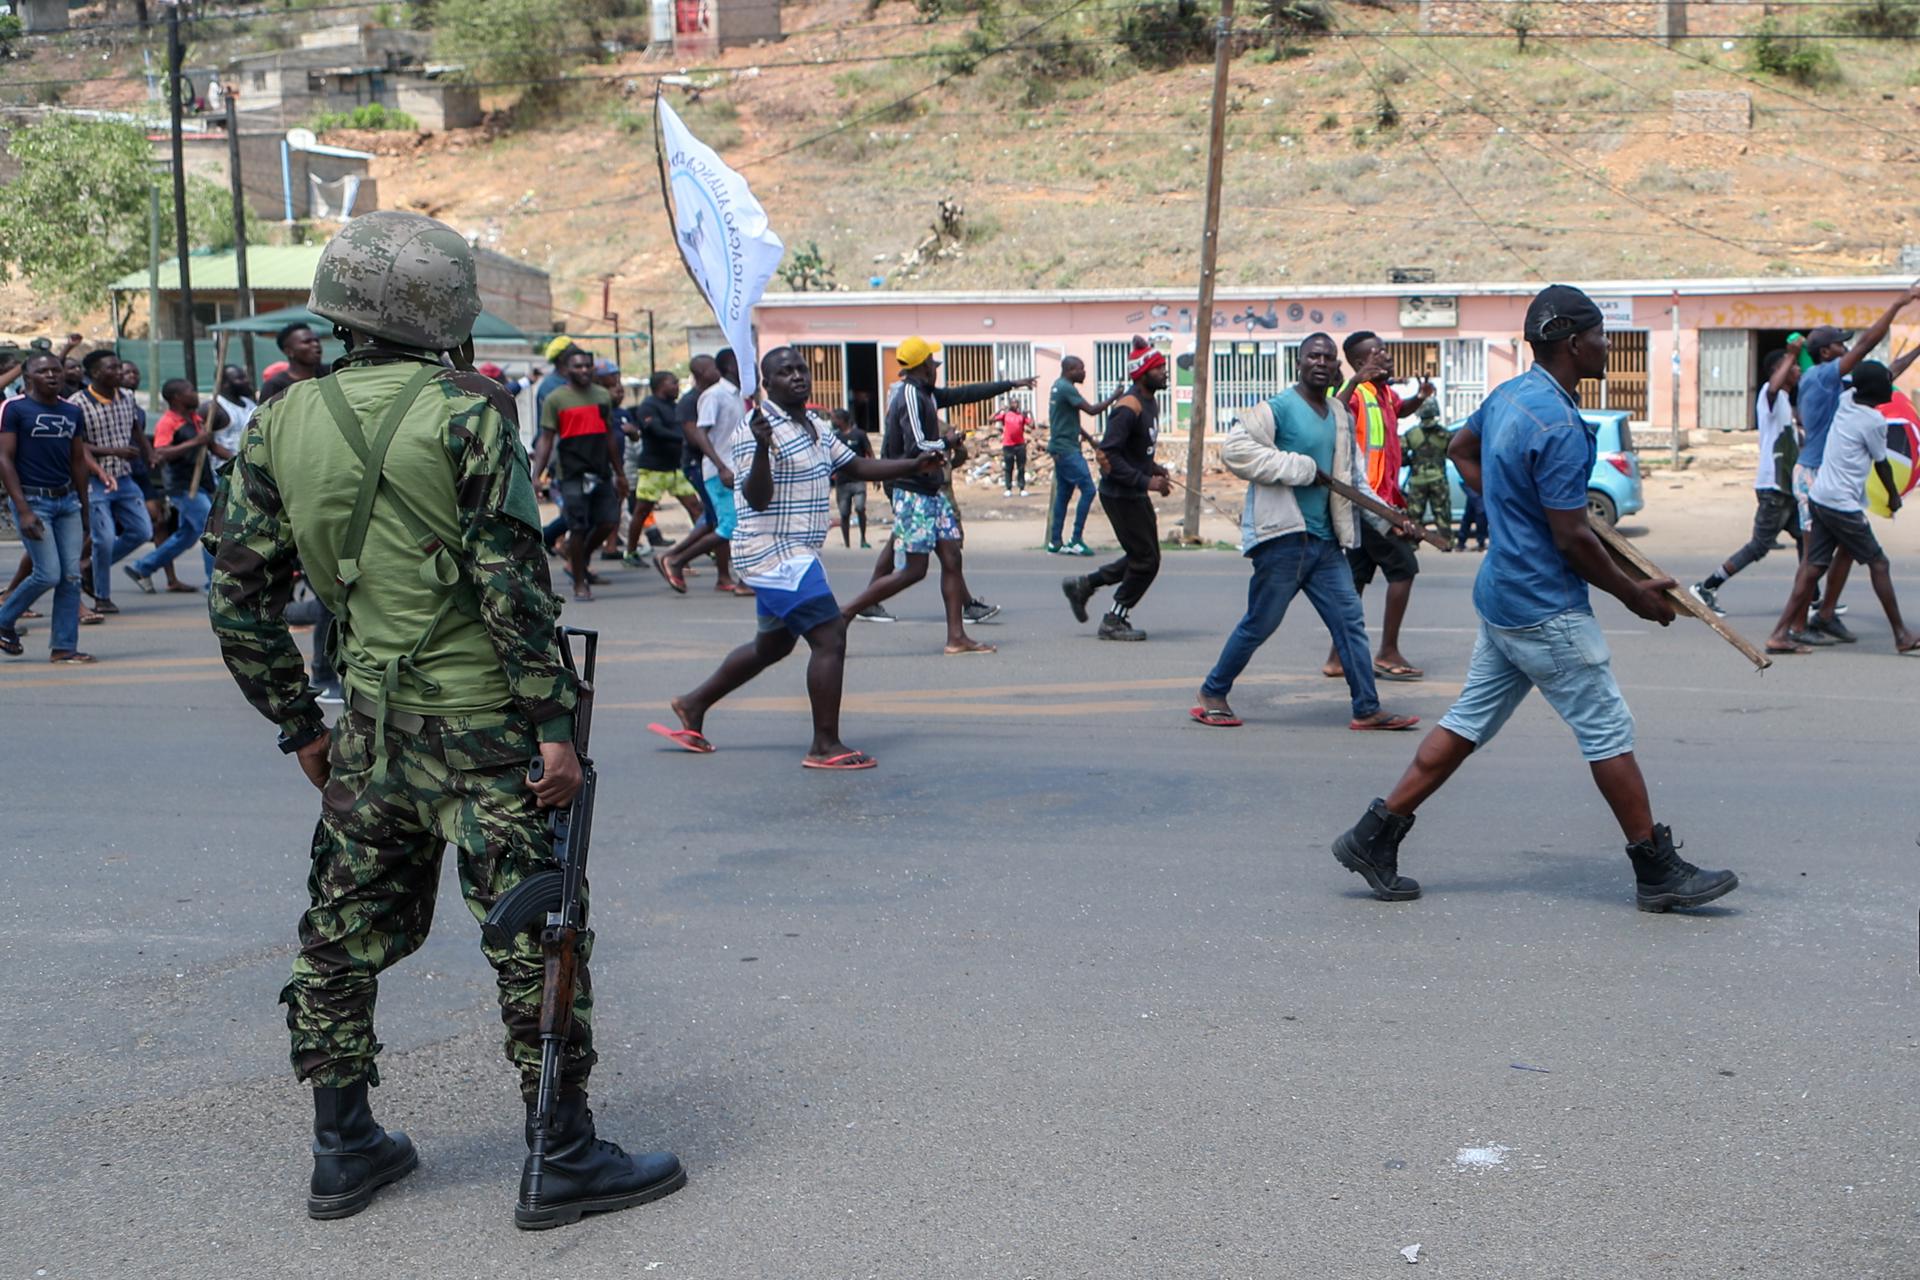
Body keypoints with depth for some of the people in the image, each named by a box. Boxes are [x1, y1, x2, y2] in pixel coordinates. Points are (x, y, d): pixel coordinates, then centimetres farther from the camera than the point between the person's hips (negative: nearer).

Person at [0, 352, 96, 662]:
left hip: (67, 500, 5)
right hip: (33, 500, -5)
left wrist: (84, 508, 17)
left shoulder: (72, 412, 11)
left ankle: (64, 647, 6)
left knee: (72, 576, 0)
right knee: (49, 574, -10)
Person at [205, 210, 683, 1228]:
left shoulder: (280, 423, 6)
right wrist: (554, 723, -13)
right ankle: (564, 1161, 11)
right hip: (480, 723, -6)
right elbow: (511, 583, -17)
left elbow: (240, 598, 8)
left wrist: (298, 724, 16)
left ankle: (343, 1151, 28)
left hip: (369, 724, 6)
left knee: (345, 931, 16)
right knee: (535, 936, 3)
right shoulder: (467, 412, -11)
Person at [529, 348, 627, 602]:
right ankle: (579, 584, 7)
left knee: (609, 520, 1)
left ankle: (582, 558, 28)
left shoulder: (602, 396, 13)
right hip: (572, 474, -5)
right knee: (578, 528, -4)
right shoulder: (555, 400, -3)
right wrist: (535, 476, -13)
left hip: (601, 472, 5)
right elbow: (545, 440, -4)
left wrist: (619, 473, 19)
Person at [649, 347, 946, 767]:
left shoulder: (815, 426, 13)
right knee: (830, 637, -13)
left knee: (773, 644, 21)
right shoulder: (759, 428, -15)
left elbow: (855, 466, 21)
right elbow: (757, 498, -23)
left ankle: (693, 705, 32)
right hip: (775, 552, -10)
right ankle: (825, 746, -8)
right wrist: (763, 447, -38)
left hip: (791, 555, 10)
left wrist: (913, 465, 13)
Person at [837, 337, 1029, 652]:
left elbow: (966, 393, 24)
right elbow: (917, 447, -25)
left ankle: (957, 637, 6)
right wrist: (947, 442, -8)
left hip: (931, 492, 10)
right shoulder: (910, 396, -16)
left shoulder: (926, 394, 13)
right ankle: (845, 614, -2)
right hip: (913, 492, -10)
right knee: (912, 570, -9)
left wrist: (1010, 385, 30)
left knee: (952, 558, 5)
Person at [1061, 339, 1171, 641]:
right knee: (1146, 560, -4)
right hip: (1120, 494, -10)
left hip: (1136, 493, 10)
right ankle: (1114, 621, 10)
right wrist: (1147, 481, -25)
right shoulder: (1128, 408, -20)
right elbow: (1108, 455, -25)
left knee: (1144, 556, 16)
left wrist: (1153, 468, 5)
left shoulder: (1151, 402, 11)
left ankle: (1084, 585, 26)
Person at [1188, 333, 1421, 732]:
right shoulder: (1278, 408, -9)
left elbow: (1354, 480, 23)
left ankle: (1367, 709, 9)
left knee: (1350, 620, 4)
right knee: (1260, 624, 0)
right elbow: (1235, 449, -20)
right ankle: (1212, 693, 16)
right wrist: (1302, 469, -18)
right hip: (1283, 538, -7)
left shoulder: (1340, 415, 16)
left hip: (1325, 541, 7)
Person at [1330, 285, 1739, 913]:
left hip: (1502, 596, 9)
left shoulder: (1508, 394, 7)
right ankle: (1658, 872, 12)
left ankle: (1375, 836, 14)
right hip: (1547, 611, -9)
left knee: (1468, 721, 13)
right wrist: (1635, 594, -7)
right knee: (1608, 731, 1)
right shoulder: (1559, 425, -21)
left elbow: (1461, 449, 27)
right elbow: (1573, 539, -20)